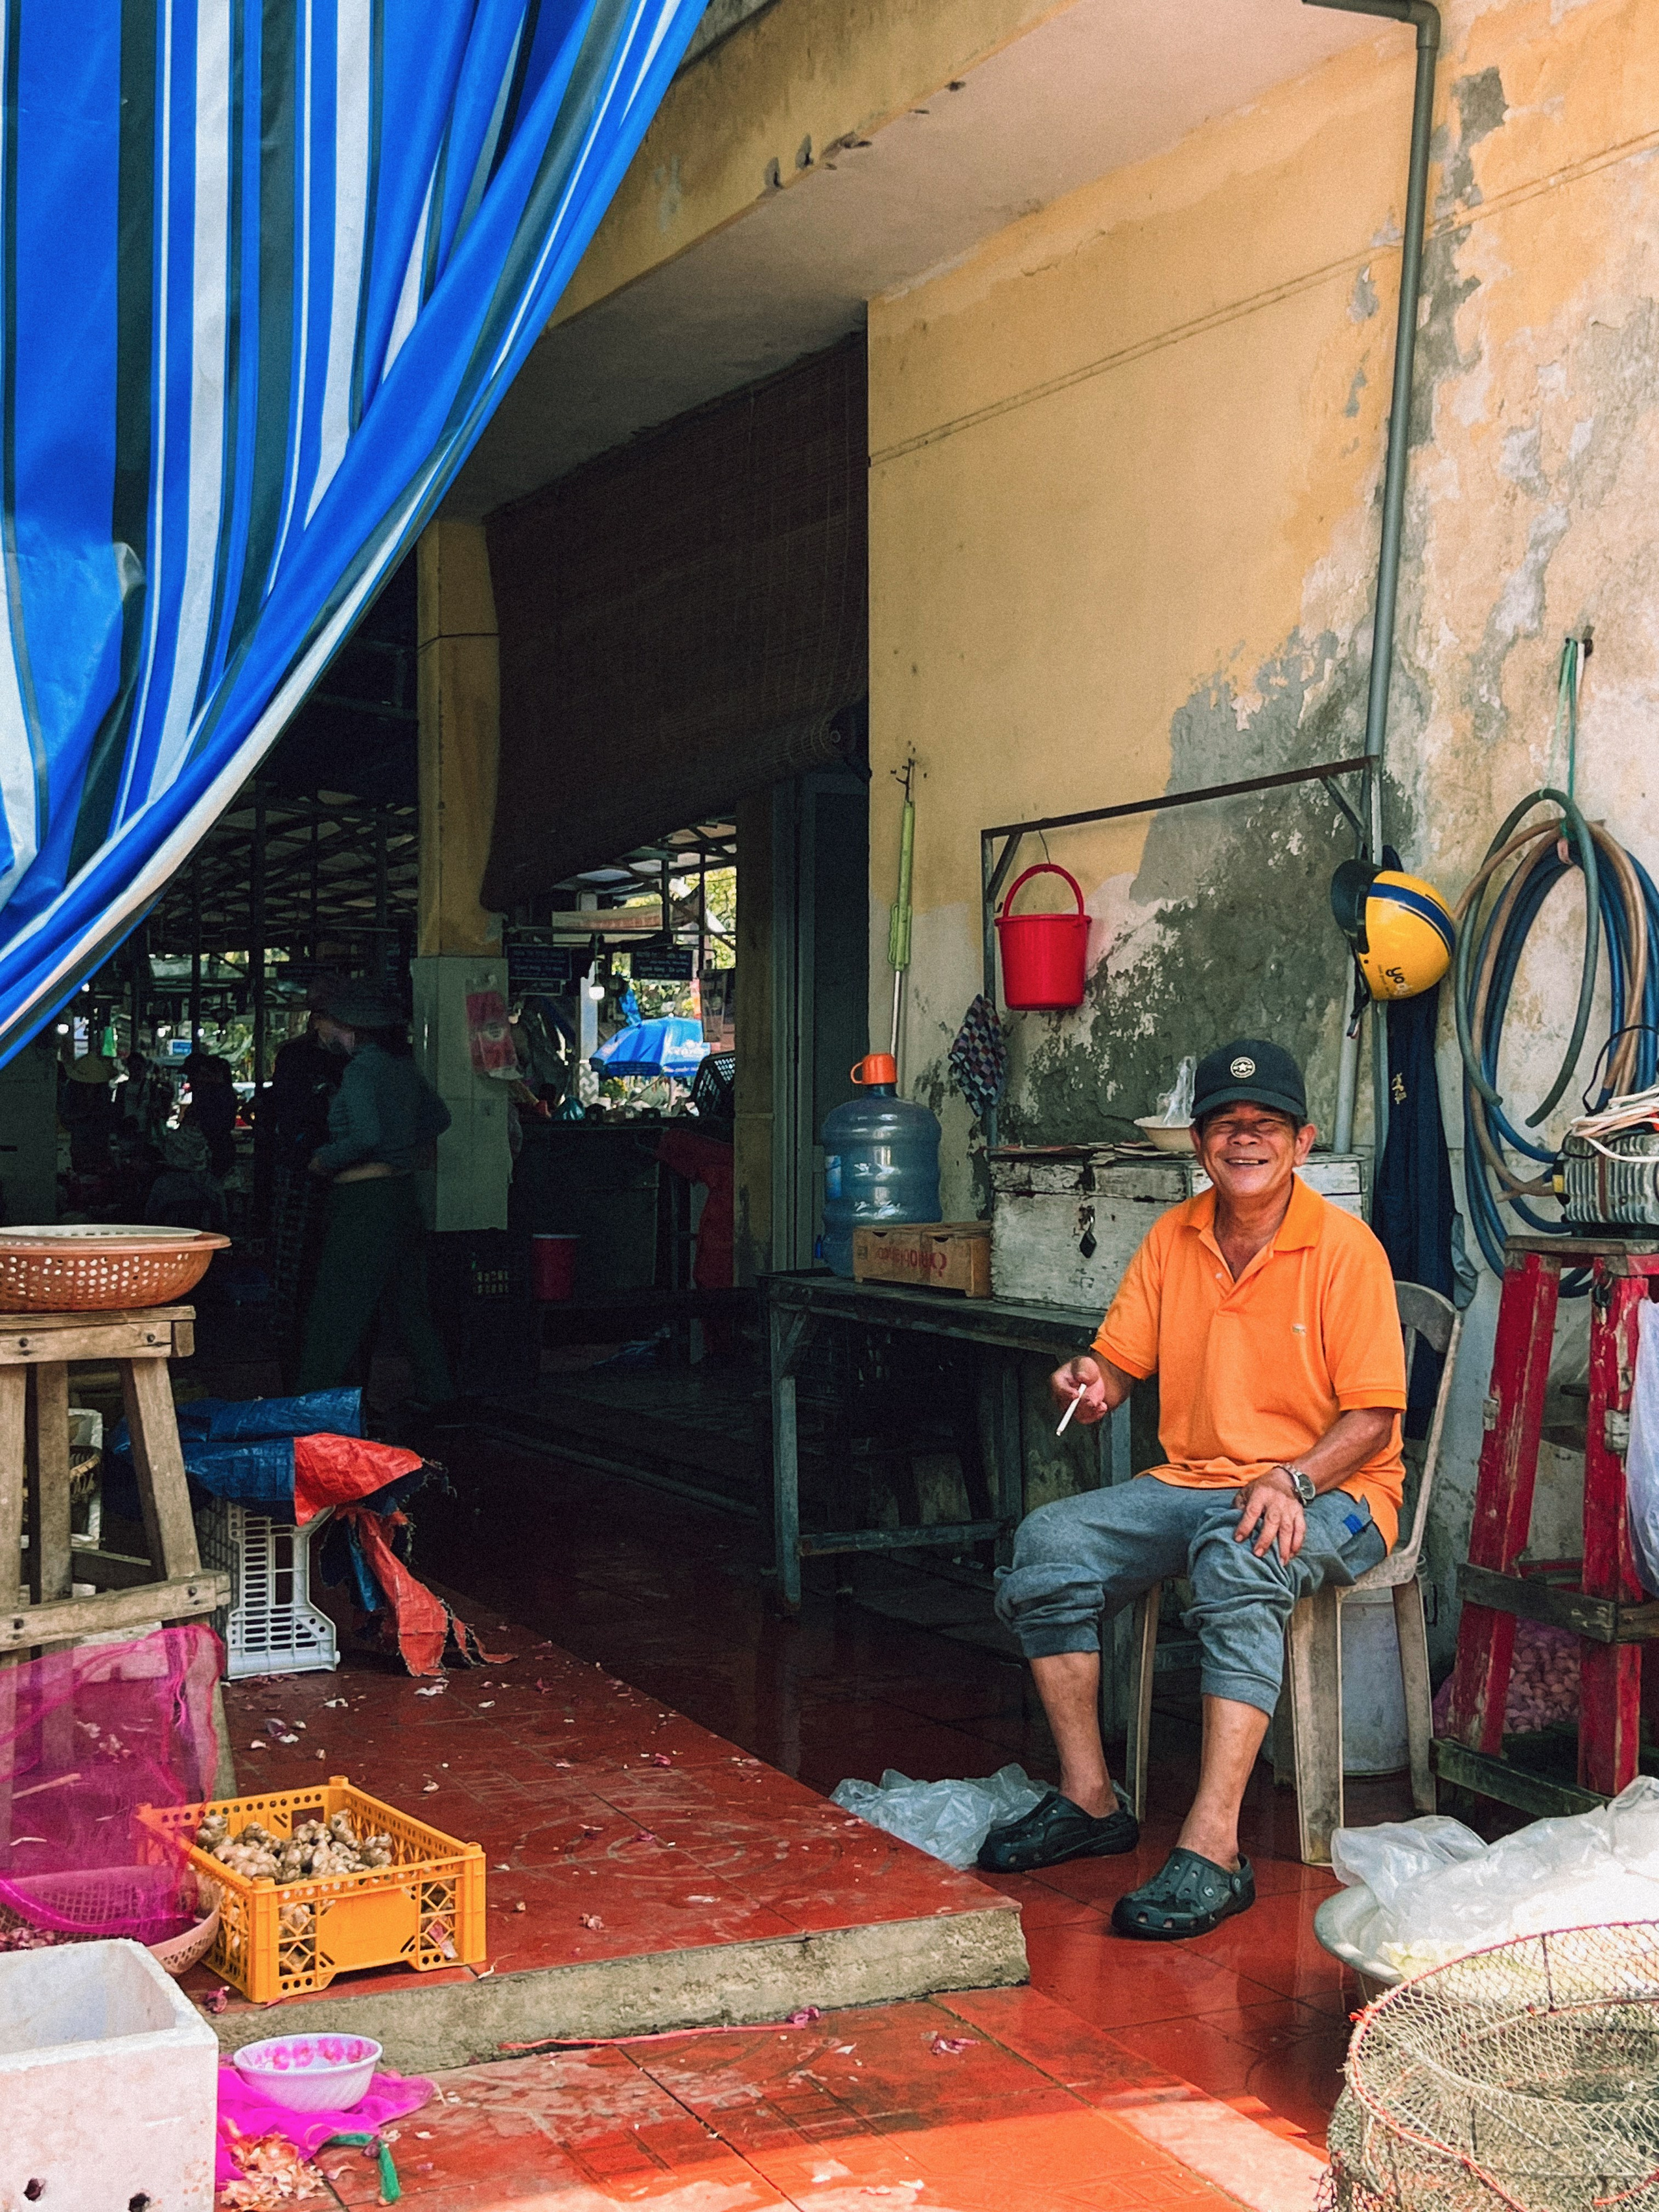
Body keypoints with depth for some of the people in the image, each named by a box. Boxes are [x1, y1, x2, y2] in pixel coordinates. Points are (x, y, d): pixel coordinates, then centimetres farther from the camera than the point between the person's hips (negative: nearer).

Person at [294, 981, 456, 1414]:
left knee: (334, 1308, -5)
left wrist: (324, 1161, -13)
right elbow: (439, 1116, 23)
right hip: (403, 1192, 9)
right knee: (409, 1300, 17)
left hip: (363, 1199, -9)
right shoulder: (402, 1066, 11)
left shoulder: (360, 1070, -16)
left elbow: (367, 1136, -27)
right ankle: (436, 1390, 22)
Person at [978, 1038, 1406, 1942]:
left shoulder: (1343, 1248, -9)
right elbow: (1118, 1361, 9)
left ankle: (1213, 1849, -40)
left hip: (1330, 1494, -6)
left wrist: (1292, 1480, -27)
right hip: (1190, 1483, 6)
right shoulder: (1172, 1239, 8)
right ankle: (1089, 1800, -6)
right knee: (1047, 1544, -17)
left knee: (1239, 1562, -38)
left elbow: (1373, 1418, -10)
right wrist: (1089, 1381, -15)